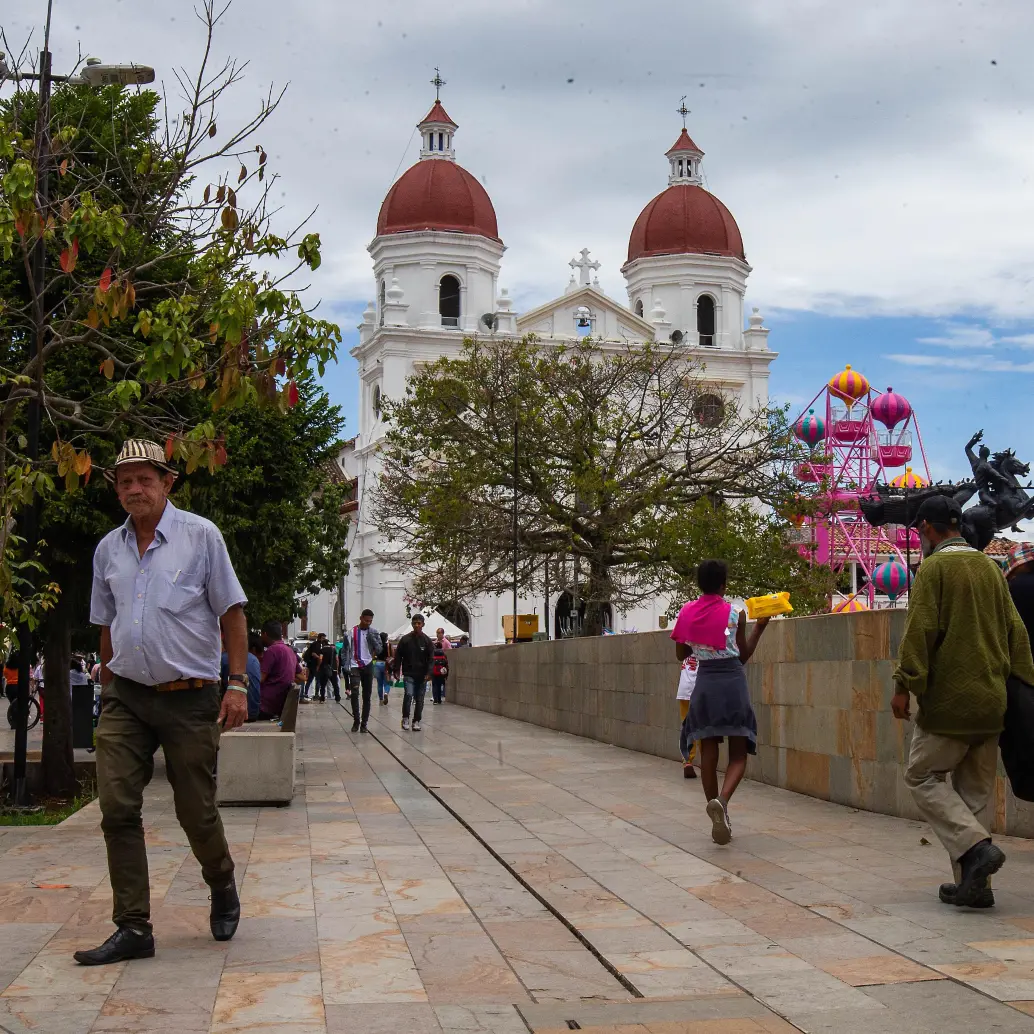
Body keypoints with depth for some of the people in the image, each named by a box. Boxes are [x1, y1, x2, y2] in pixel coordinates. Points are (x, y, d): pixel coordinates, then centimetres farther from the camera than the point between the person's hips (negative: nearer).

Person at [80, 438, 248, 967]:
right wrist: (108, 690, 17)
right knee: (117, 809, -6)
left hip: (189, 699, -3)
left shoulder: (200, 535, -2)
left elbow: (231, 612, -1)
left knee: (196, 811, 4)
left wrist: (237, 684, -8)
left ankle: (223, 888, 33)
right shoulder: (108, 549, 10)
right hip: (125, 699, 4)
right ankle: (132, 928, 2)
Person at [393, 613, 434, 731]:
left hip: (422, 676, 2)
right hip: (408, 674, -2)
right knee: (409, 694, -18)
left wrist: (428, 673, -10)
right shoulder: (405, 639, 1)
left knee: (419, 699, 5)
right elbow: (398, 656, 5)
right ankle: (405, 718, -2)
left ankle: (416, 721, 16)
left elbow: (431, 658, 1)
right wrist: (396, 670, -2)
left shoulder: (428, 641, 3)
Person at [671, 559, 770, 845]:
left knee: (708, 753, 11)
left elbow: (681, 654, 13)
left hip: (704, 683, 3)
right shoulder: (735, 612, -6)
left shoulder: (687, 613, 2)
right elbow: (743, 656, 4)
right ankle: (722, 799, -24)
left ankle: (719, 821, 12)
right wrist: (759, 627, 12)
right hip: (733, 682, -3)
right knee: (738, 754, 4)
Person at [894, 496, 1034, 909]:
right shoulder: (990, 567, 12)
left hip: (949, 698, -7)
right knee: (975, 789, 11)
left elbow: (920, 629, -15)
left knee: (923, 776, 5)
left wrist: (904, 685, -13)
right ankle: (973, 884, 11)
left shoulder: (933, 567, -8)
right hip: (990, 700, 7)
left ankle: (976, 846, -14)